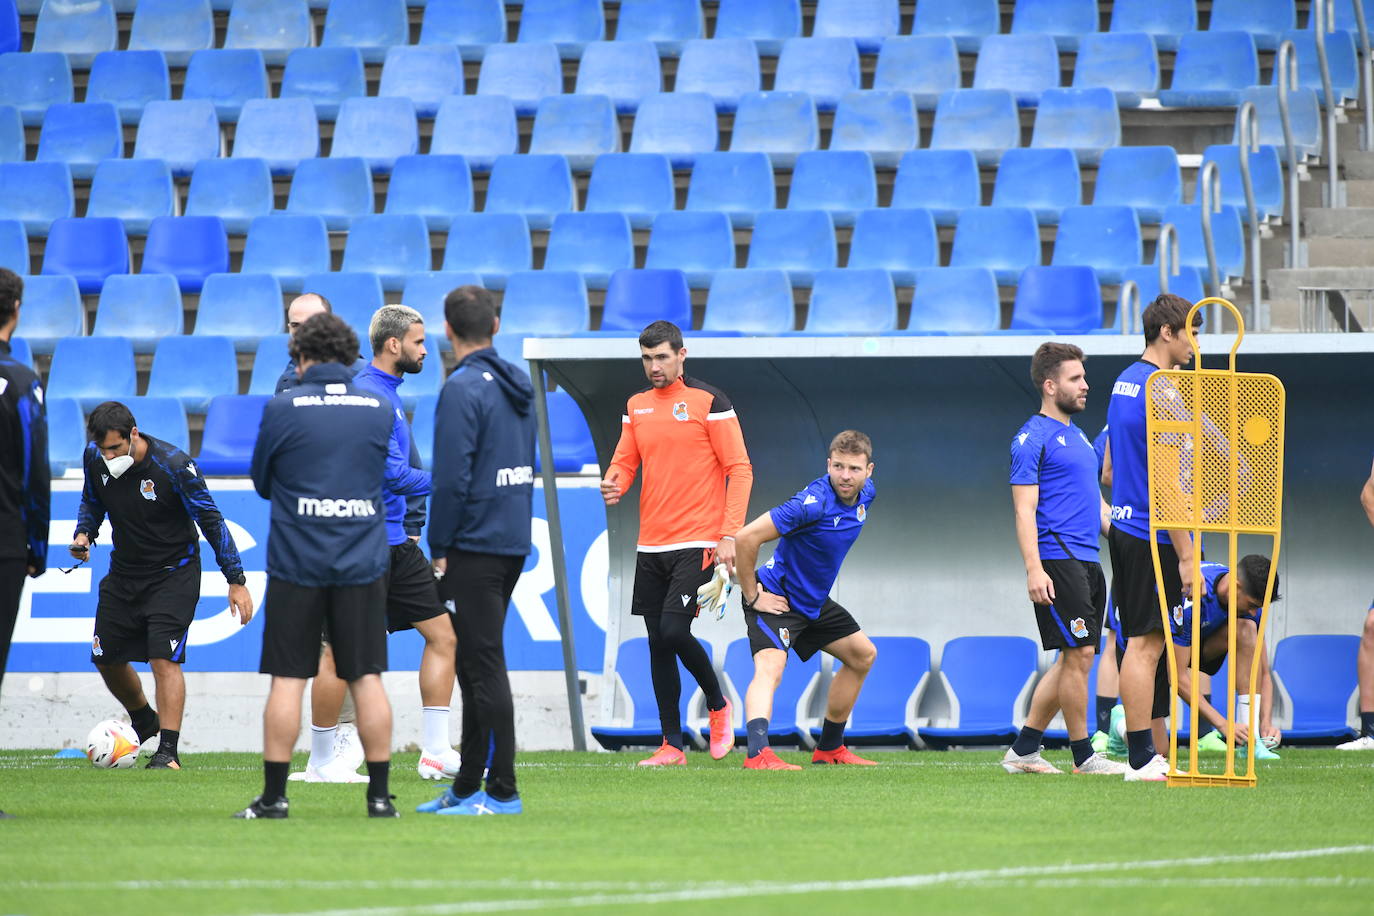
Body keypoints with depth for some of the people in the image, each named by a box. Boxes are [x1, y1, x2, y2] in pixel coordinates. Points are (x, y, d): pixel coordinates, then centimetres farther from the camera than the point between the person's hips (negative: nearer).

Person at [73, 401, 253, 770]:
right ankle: (143, 720, 38)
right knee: (106, 658, 10)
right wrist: (84, 532, -9)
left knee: (163, 658, -17)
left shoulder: (173, 465, -24)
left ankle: (168, 752, -15)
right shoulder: (94, 457, -9)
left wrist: (236, 580, -16)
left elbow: (211, 520, -16)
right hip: (124, 571, 6)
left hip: (173, 574, -6)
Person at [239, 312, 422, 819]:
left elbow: (262, 482, 5)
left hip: (295, 563, -2)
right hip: (362, 564, 2)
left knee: (287, 679, 2)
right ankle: (380, 794, 5)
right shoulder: (380, 410, 3)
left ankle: (274, 794, 3)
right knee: (367, 678, 6)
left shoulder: (282, 409, -6)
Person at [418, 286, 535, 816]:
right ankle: (467, 787, 20)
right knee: (476, 663, 15)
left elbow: (452, 476, -19)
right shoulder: (518, 385, 12)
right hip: (513, 542, 9)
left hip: (474, 547, -9)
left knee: (484, 665, -7)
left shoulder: (463, 389, -15)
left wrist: (440, 548, -10)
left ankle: (502, 792, -8)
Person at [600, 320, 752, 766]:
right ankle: (671, 744, 10)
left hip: (697, 543, -6)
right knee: (658, 644, 4)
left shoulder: (708, 401, -5)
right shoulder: (637, 406, 13)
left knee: (674, 632, -17)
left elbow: (739, 469, -6)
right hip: (650, 545, 6)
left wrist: (730, 534, -13)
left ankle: (718, 705, 8)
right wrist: (614, 483, -9)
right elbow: (625, 460, 16)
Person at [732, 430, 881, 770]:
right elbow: (746, 538, -33)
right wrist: (752, 596, -23)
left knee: (863, 654, 20)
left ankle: (829, 747, 32)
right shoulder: (814, 503, -30)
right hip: (776, 598, -9)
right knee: (770, 667, -30)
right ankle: (757, 754, -49)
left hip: (814, 602, 9)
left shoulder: (865, 494, -3)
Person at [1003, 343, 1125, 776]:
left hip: (1086, 561, 9)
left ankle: (1024, 750, 15)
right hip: (1057, 558, -9)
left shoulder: (1076, 435, 21)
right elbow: (1025, 509, -13)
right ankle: (1083, 755, -2)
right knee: (1079, 654, -9)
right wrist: (1034, 570, -21)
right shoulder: (1033, 437, -7)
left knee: (1073, 659, 9)